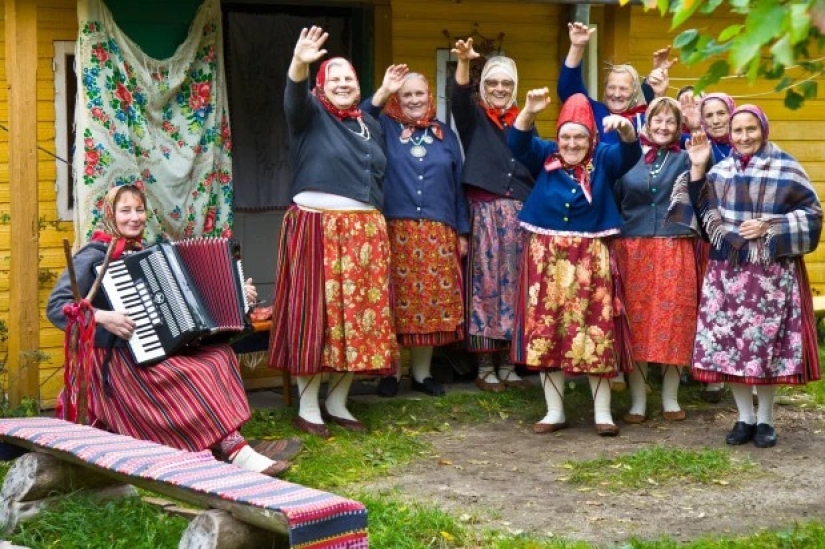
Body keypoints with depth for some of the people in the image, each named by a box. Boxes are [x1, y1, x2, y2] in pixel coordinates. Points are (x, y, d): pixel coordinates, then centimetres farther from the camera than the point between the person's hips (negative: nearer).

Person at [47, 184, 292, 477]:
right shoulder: (93, 256, -7)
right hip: (116, 359, -7)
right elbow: (56, 306, -15)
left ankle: (230, 447, -27)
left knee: (218, 355, -18)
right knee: (197, 376, -26)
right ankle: (235, 449, -24)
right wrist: (102, 317, -29)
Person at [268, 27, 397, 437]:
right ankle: (307, 408, 3)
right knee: (317, 312, -5)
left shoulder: (370, 125, 17)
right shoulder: (311, 115, 0)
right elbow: (295, 95, -23)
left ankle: (337, 403, 16)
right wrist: (300, 64, -43)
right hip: (317, 227, -5)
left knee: (358, 313, 5)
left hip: (364, 231, 6)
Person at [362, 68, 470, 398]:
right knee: (396, 300, -2)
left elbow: (458, 183, 14)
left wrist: (462, 231, 11)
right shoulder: (384, 128, 7)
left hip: (437, 233, 3)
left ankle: (422, 372, 16)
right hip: (394, 230, -3)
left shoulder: (444, 134, 15)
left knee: (433, 299, 4)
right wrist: (383, 91, -18)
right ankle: (389, 371, 9)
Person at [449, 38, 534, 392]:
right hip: (484, 212, -3)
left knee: (513, 284, 5)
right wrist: (463, 62, -35)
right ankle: (484, 367, 4)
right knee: (485, 284, -4)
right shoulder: (474, 117, 4)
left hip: (519, 213, 3)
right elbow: (459, 95, -18)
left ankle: (507, 365, 14)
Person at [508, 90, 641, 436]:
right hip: (547, 258, 2)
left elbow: (631, 152, -13)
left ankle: (602, 413, 7)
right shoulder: (545, 157, 6)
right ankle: (554, 411, 14)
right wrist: (530, 111, -29)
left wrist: (625, 128, -35)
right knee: (546, 331, 4)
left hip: (590, 259, -1)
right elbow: (518, 143, -10)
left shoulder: (603, 160, 4)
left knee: (595, 332, -2)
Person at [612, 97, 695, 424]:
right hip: (633, 249, 0)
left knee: (672, 320, 2)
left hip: (674, 250, 0)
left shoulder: (683, 159, 7)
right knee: (636, 320, 2)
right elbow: (613, 200, 9)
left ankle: (670, 399, 15)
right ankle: (638, 402, 11)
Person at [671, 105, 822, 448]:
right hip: (727, 270, 4)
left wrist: (770, 227, -15)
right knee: (728, 342, 1)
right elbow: (702, 211, 9)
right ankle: (745, 418, 14)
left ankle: (765, 420, 14)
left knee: (766, 342, 0)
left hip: (771, 272, -3)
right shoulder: (720, 170, 10)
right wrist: (697, 168, 2)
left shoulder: (786, 169, -2)